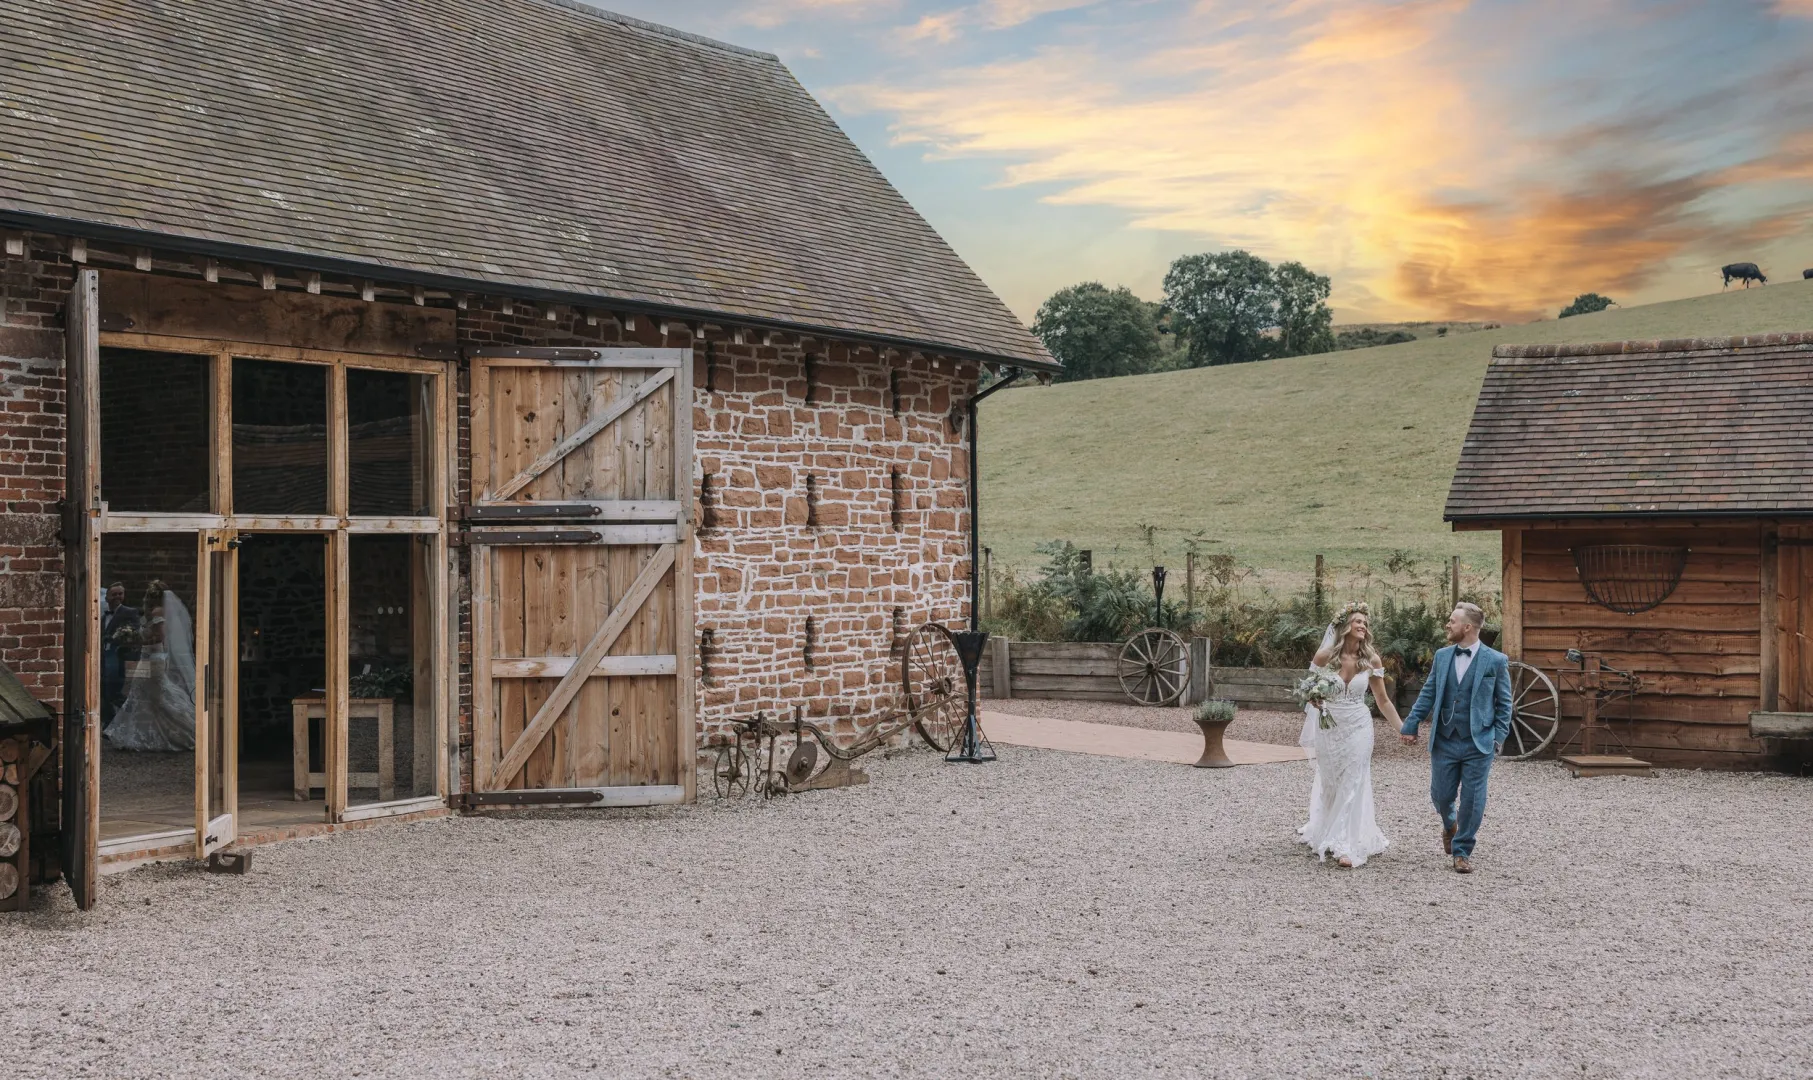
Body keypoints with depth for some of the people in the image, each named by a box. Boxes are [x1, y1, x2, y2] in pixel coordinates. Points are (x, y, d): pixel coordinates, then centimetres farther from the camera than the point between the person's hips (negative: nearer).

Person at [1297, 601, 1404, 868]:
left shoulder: (1371, 660, -5)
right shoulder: (1325, 656, -8)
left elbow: (1383, 700, 3)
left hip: (1358, 728, 0)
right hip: (1328, 727, 0)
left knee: (1352, 785, -4)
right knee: (1329, 783, 12)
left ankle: (1347, 846, -3)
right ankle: (1325, 834, 34)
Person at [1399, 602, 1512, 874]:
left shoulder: (1496, 661, -4)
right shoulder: (1442, 656, 6)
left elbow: (1504, 703, 1)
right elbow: (1428, 694, 9)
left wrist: (1499, 737, -5)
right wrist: (1410, 725, 3)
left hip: (1478, 743, -3)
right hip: (1444, 740, 3)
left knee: (1472, 800, 1)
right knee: (1441, 795, 7)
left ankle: (1462, 851, 16)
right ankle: (1450, 826, 40)